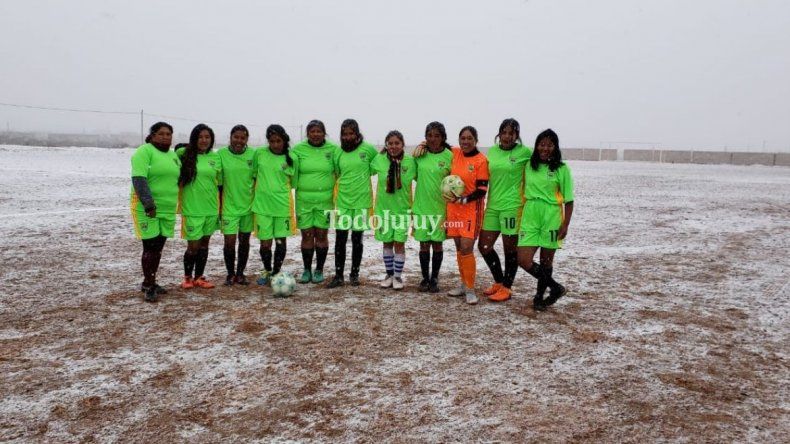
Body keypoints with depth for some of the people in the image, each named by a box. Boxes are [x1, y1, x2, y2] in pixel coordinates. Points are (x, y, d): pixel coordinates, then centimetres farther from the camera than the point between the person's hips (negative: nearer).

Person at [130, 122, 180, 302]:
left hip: (167, 210, 7)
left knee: (158, 248, 12)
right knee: (150, 247, -5)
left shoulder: (173, 156, 14)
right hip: (146, 208, -7)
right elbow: (139, 179, -19)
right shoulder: (144, 151, -9)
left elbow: (178, 178, 26)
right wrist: (149, 204, -26)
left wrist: (174, 207, 21)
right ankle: (148, 286, 5)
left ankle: (150, 282, 24)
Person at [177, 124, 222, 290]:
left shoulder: (216, 157, 4)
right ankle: (187, 277, 21)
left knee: (204, 243, 12)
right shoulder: (184, 154, -5)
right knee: (193, 246, 0)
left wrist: (222, 207, 10)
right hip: (192, 209, -3)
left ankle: (199, 277, 24)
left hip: (211, 208, 3)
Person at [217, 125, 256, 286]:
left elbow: (256, 179, 6)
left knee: (244, 241, 11)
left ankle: (240, 273, 25)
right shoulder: (221, 154, -5)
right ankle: (230, 274, 16)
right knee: (230, 241, -4)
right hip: (229, 205, -2)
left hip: (248, 205, 2)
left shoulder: (253, 154, -2)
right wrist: (218, 205, 1)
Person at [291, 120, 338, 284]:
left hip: (325, 200, 0)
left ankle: (319, 270, 18)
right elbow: (292, 172, 9)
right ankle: (307, 270, 18)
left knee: (321, 235, 5)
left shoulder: (333, 149, -1)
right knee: (307, 235, 6)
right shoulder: (298, 149, 1)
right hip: (303, 200, 1)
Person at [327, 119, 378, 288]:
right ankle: (339, 275, 11)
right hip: (343, 200, 2)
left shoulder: (367, 149, -5)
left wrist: (364, 175, 0)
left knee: (357, 239, 7)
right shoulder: (338, 152, 4)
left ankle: (354, 274, 20)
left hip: (362, 201, -2)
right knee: (340, 239, 1)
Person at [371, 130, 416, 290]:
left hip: (402, 209, -1)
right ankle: (389, 274, 26)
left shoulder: (410, 162, -7)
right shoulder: (379, 160, -5)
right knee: (387, 243, 11)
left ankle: (398, 277, 16)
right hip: (383, 208, 1)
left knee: (399, 243, 2)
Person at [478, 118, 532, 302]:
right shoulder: (492, 151, 8)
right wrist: (486, 202, 14)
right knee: (484, 245, 8)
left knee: (510, 248, 4)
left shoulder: (525, 152, -7)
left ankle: (506, 287, 19)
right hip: (492, 206, 6)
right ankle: (498, 282, 26)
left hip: (512, 206, -6)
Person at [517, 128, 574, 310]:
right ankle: (555, 288, 14)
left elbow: (568, 200, -3)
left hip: (551, 217, -3)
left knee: (546, 260, 7)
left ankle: (540, 294, 27)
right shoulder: (529, 166, 7)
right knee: (524, 260, -4)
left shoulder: (562, 169, -3)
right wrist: (521, 213, 8)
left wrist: (565, 224, -9)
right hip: (530, 216, 3)